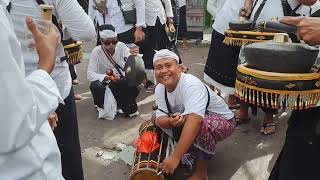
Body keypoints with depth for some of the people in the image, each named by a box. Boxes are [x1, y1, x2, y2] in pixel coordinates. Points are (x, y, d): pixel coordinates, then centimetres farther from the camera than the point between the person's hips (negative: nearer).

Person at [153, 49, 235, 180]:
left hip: (222, 121, -7)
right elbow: (160, 119, -12)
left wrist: (175, 157, -48)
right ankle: (196, 154, 7)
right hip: (188, 122, 8)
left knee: (202, 126, -39)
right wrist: (170, 121, -38)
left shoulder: (191, 85, -32)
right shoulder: (159, 89, -8)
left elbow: (194, 121, -44)